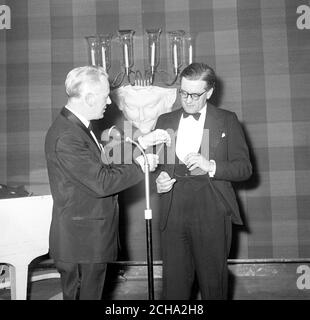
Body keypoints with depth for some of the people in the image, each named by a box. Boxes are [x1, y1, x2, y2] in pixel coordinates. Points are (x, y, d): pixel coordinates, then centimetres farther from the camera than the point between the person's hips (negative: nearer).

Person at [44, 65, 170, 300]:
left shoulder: (77, 126, 9)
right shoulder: (66, 137, -25)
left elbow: (103, 161, 15)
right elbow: (101, 182, -26)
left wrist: (140, 142, 9)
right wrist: (140, 165, -14)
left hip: (92, 237, 10)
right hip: (81, 241, -10)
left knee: (92, 292, 20)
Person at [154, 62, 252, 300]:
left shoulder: (227, 121, 4)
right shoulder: (165, 121, 13)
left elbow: (245, 168, 0)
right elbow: (155, 164, 19)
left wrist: (211, 166, -16)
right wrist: (158, 179, -3)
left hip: (212, 216, -2)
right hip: (173, 215, 3)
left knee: (213, 283, 6)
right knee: (174, 284, 5)